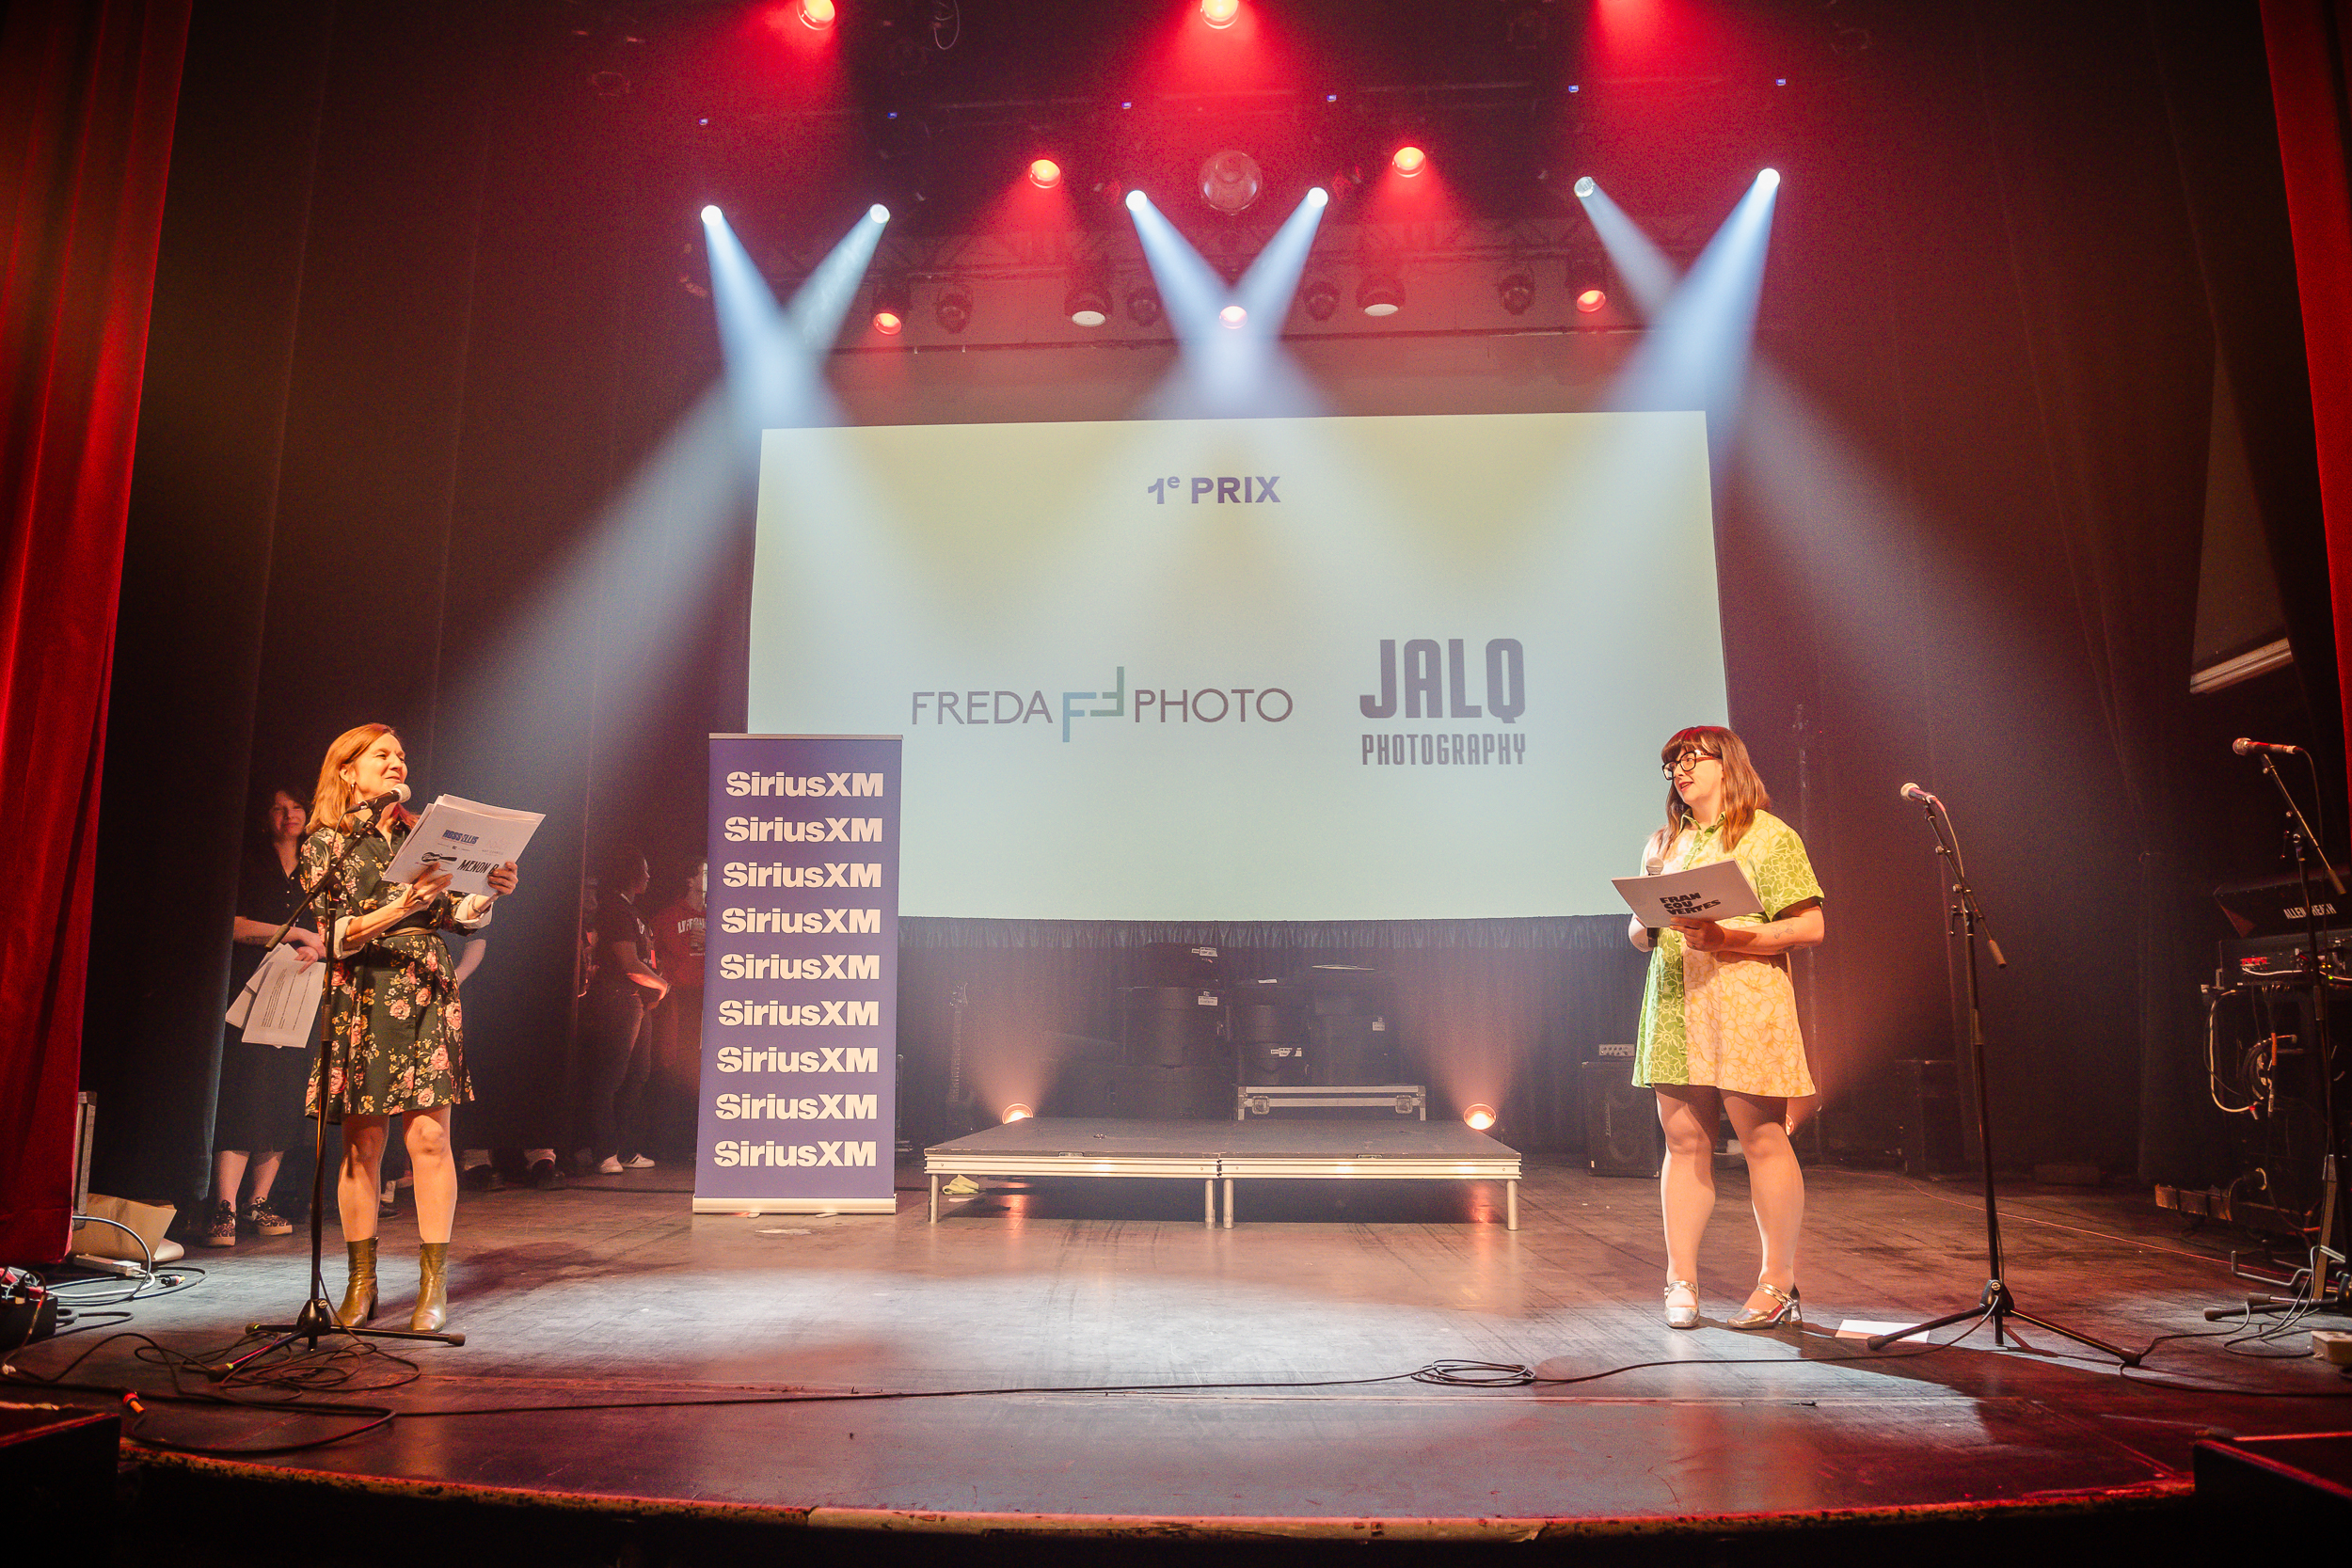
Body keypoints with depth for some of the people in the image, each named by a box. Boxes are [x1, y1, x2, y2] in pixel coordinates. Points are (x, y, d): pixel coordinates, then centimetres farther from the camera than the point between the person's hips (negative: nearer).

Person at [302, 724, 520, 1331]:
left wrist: (488, 892, -9)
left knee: (429, 1135, -6)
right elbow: (333, 937, -6)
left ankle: (433, 1286, 0)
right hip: (361, 1001, -1)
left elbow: (458, 918, 11)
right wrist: (399, 907, -21)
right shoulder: (324, 844, 4)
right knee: (362, 1143, 2)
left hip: (427, 997, 2)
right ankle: (361, 1283, 15)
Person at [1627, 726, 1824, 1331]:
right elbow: (1638, 928, 21)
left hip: (1746, 1005, -5)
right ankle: (1681, 1282, 10)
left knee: (1764, 1141, -2)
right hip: (1674, 1007, 5)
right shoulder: (1662, 844, 19)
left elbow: (1809, 928, -5)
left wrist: (1726, 938, -16)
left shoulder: (1768, 836, 2)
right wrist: (1645, 929, -3)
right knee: (1684, 1142, 4)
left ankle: (1779, 1282, 10)